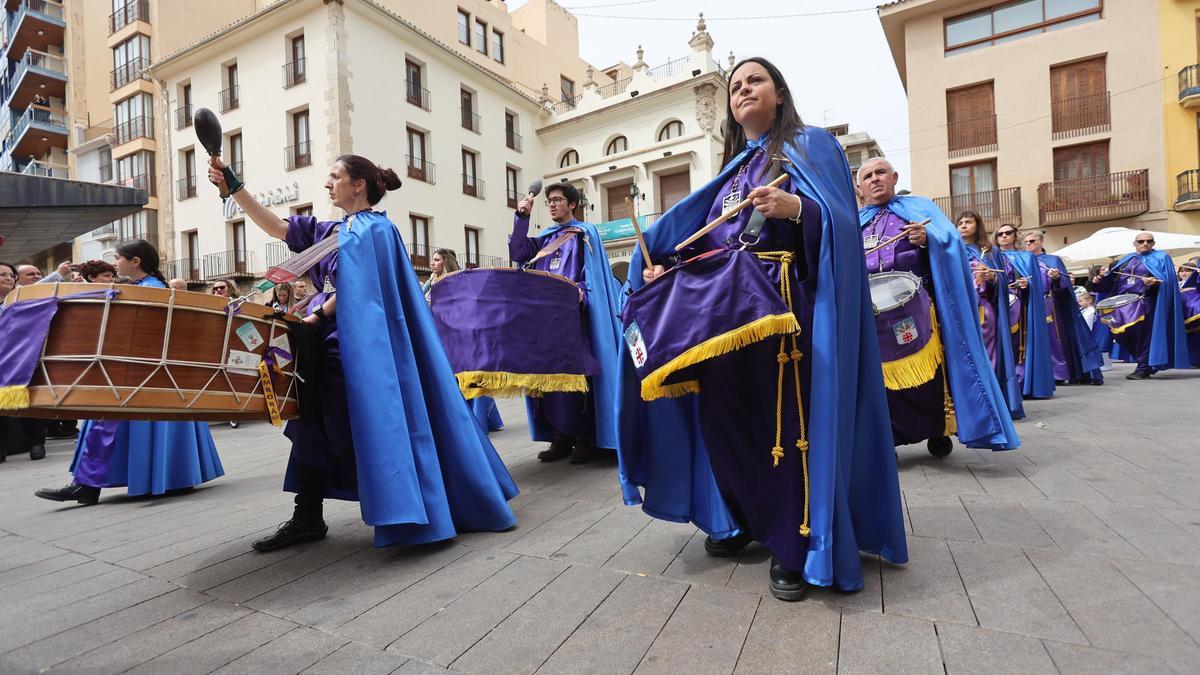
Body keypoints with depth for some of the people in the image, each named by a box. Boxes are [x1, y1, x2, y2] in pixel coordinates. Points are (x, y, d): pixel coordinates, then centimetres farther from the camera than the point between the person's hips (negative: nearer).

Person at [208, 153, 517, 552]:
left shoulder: (373, 228, -7)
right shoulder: (331, 231, 18)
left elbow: (357, 286, -14)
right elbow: (274, 227, 16)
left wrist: (318, 315, -12)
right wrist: (232, 186, 10)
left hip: (360, 342, -9)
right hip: (332, 340, 9)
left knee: (377, 424, -4)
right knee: (314, 422, 8)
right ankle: (307, 518, 16)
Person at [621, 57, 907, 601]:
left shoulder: (810, 145, 7)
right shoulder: (732, 168, 24)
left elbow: (839, 220, -7)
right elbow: (705, 239, 15)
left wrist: (795, 207, -26)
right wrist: (664, 267, -1)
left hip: (783, 302, -6)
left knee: (785, 418, -8)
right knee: (724, 415, 5)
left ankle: (793, 547, 4)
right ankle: (744, 520, 24)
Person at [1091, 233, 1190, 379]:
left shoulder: (1161, 258, 8)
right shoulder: (1127, 259, 21)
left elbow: (1165, 279, -5)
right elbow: (1112, 279, 14)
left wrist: (1154, 282, -26)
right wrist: (1100, 279, -6)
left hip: (1145, 303, -5)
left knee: (1143, 335, -8)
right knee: (1121, 335, 1)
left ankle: (1143, 368, 2)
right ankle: (1147, 362, 19)